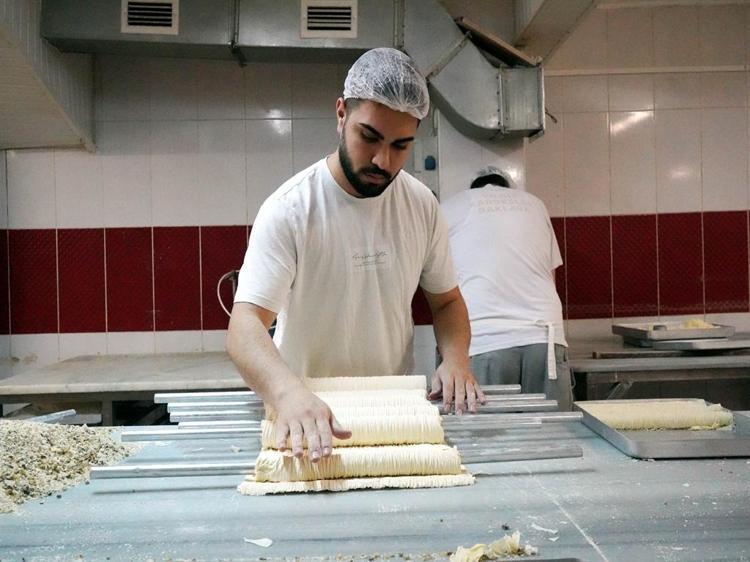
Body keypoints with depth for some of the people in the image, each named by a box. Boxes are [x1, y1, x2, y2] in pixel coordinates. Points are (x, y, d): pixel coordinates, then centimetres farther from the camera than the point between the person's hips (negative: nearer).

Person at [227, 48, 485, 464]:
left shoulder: (421, 205, -1)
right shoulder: (289, 210, -16)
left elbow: (446, 300, 10)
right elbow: (245, 325, -23)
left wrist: (455, 358, -10)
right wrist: (290, 393, -41)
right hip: (307, 413, -1)